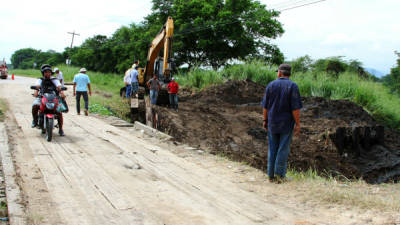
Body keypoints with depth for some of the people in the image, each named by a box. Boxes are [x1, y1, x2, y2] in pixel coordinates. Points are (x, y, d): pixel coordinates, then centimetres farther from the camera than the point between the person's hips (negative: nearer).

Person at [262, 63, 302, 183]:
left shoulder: (271, 85, 1)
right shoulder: (293, 86, -9)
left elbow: (265, 106, 3)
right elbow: (295, 108, -13)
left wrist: (265, 120, 13)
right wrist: (298, 124, -8)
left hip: (272, 123, 3)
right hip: (287, 123, -3)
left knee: (272, 148, 11)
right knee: (283, 149, 4)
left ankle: (271, 175, 14)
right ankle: (279, 175, 6)